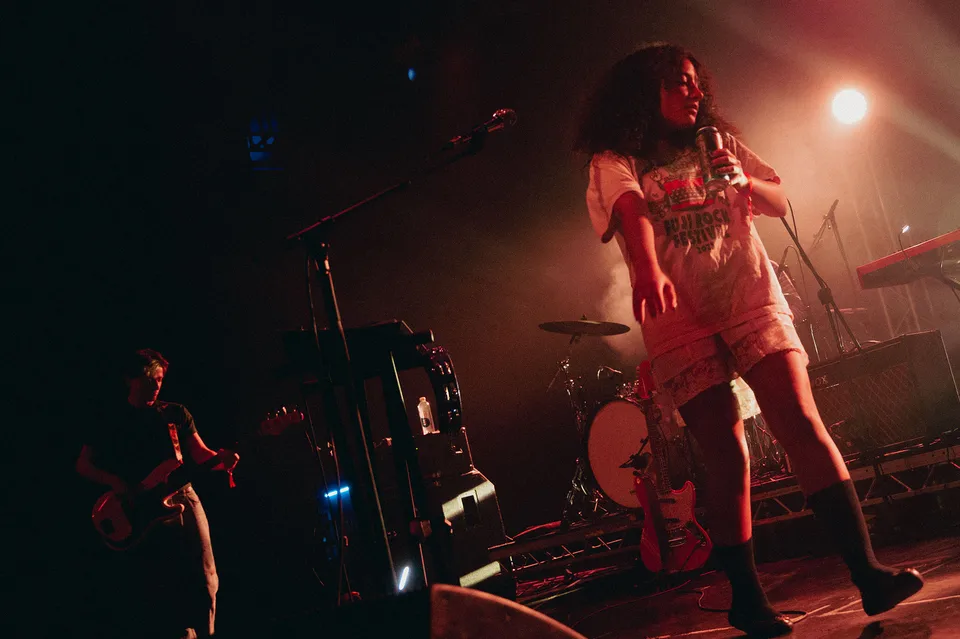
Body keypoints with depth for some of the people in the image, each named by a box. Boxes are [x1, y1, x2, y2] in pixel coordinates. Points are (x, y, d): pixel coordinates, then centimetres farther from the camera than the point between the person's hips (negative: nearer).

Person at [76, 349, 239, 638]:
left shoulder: (176, 413, 10)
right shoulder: (111, 423, 6)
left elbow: (200, 454, 9)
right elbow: (83, 465, 7)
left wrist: (221, 459, -14)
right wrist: (115, 482, -12)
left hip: (183, 500, 2)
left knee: (203, 580, -1)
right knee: (144, 588, -1)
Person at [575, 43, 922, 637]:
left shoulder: (719, 144, 19)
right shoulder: (616, 160, 6)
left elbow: (780, 203, 16)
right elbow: (632, 213, -15)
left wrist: (745, 180, -6)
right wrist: (649, 271, -36)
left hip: (750, 294, 2)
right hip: (679, 317, -2)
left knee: (801, 420, -15)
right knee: (728, 457, -6)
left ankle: (868, 571, -18)